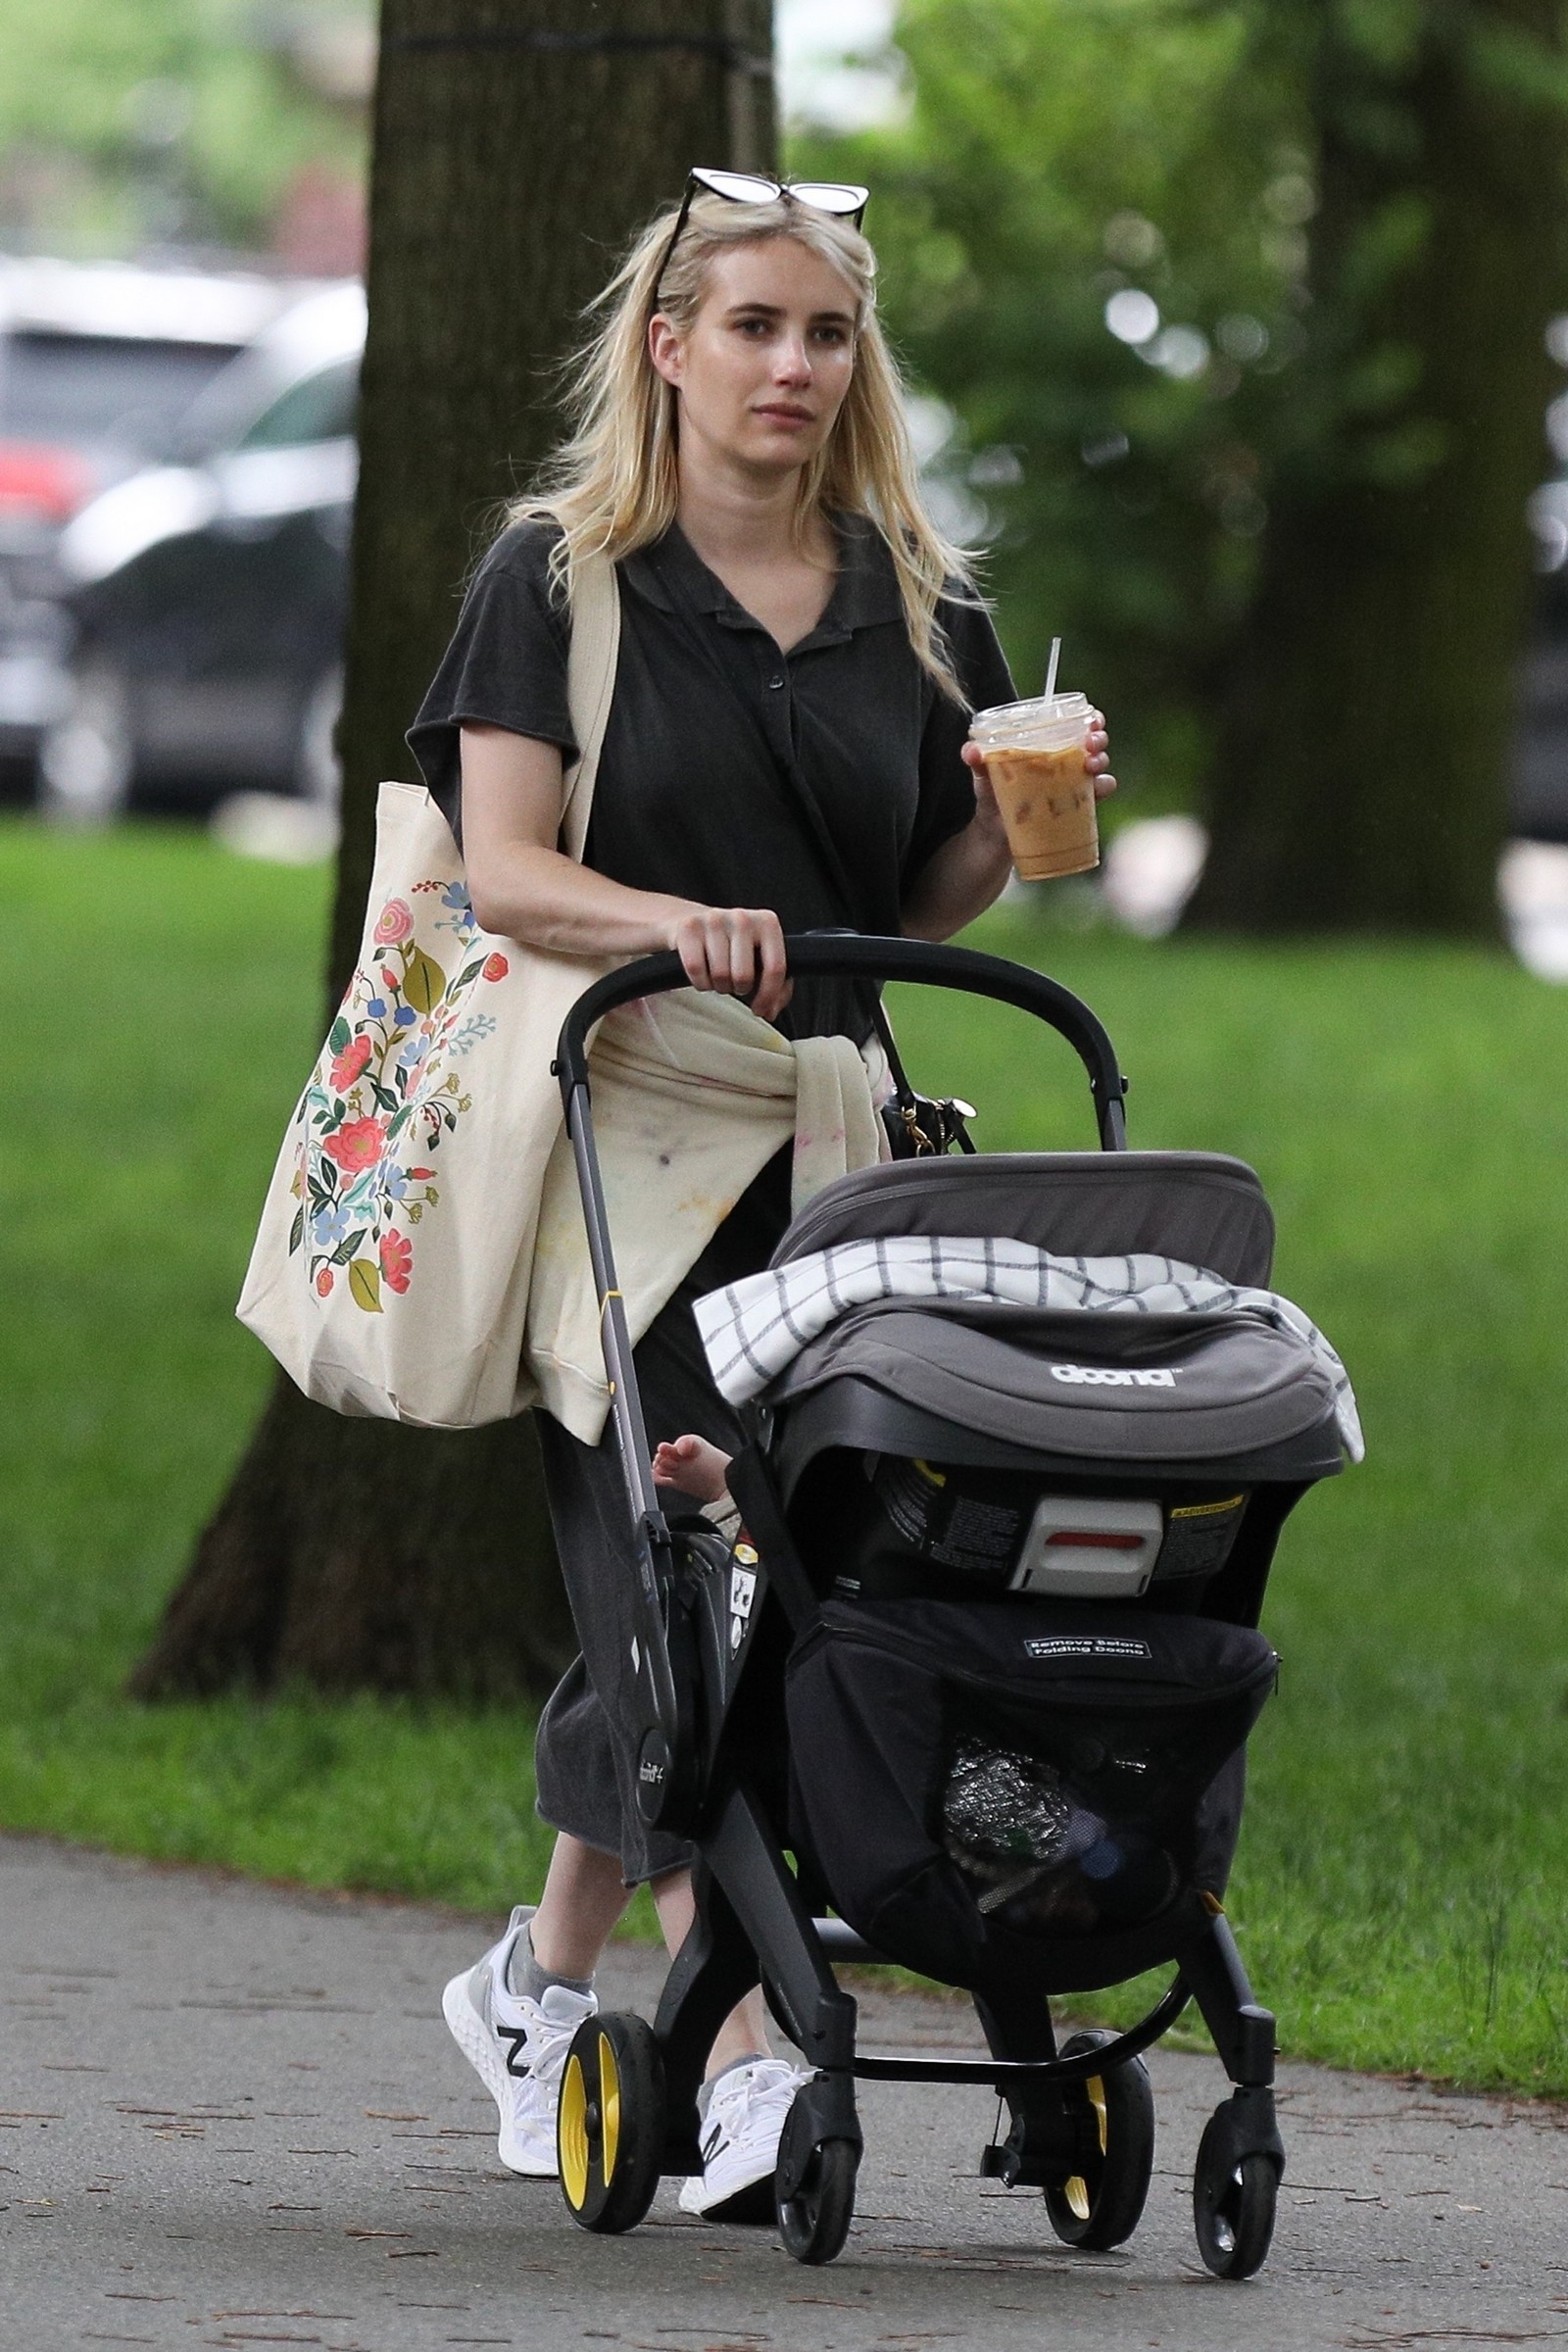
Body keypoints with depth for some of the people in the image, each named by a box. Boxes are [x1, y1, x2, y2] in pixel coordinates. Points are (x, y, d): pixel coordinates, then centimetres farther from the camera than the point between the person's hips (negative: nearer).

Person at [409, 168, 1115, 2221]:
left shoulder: (917, 606, 12)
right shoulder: (562, 577, 0)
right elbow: (502, 866, -8)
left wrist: (1011, 824, -3)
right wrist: (673, 922, -26)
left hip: (820, 1137, 4)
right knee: (672, 1571, -12)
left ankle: (542, 1974, 27)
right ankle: (744, 2062, -17)